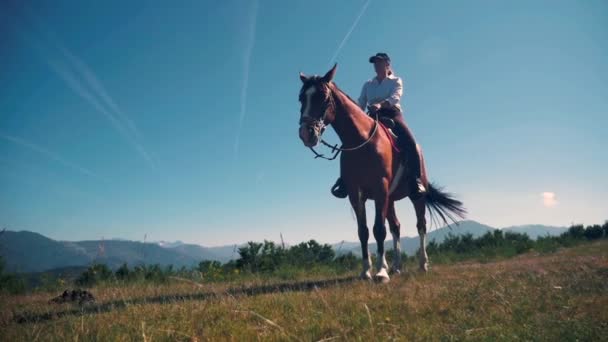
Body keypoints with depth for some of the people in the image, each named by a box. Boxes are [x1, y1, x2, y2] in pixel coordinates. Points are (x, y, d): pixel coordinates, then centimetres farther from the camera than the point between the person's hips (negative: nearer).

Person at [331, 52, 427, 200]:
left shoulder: (396, 81, 12)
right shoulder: (368, 85, 23)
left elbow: (395, 98, -9)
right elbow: (361, 105, 16)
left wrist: (380, 104, -30)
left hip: (392, 115, -3)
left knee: (409, 142, -30)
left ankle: (416, 181, -32)